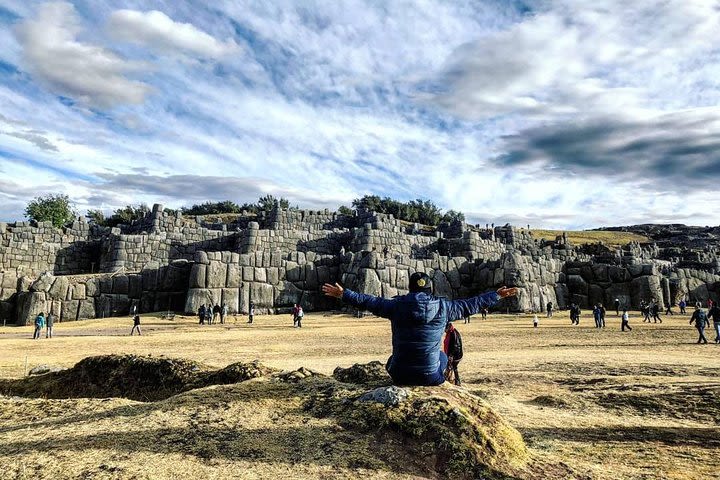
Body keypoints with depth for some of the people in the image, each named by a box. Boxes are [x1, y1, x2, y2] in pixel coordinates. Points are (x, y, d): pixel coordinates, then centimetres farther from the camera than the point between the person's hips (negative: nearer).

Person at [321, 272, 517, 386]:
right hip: (431, 377, 0)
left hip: (400, 376, 0)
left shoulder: (397, 305, -4)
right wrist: (497, 295, 22)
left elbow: (368, 301, 6)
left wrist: (343, 294, 20)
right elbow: (471, 304, 8)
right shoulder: (443, 307, -4)